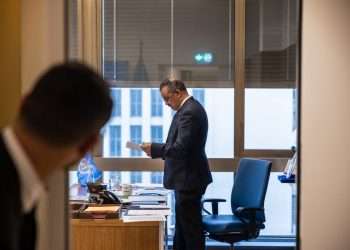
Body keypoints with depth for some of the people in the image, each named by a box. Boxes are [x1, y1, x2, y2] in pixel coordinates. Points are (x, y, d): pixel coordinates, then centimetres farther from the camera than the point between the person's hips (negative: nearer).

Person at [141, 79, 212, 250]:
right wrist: (158, 150, 7)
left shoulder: (189, 112, -20)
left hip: (189, 179, -11)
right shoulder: (190, 108, 12)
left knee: (191, 227, -2)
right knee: (183, 226, 17)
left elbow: (181, 148, -26)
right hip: (187, 178, 11)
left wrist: (154, 148, -17)